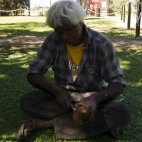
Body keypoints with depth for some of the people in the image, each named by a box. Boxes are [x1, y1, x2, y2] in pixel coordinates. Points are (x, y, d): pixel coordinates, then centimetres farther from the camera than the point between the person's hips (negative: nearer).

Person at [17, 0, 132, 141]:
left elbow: (118, 83, -18)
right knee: (27, 101, -22)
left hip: (93, 96, 0)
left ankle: (45, 122, -23)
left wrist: (95, 98, -39)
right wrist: (57, 91, -32)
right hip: (63, 95, 1)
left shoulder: (101, 43, -18)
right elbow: (33, 74, -12)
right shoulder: (52, 40, -13)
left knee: (123, 112, -32)